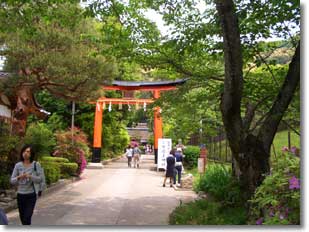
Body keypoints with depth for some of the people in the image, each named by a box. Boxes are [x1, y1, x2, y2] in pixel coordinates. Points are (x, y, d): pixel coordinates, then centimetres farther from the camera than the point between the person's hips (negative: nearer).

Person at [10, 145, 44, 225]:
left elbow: (40, 179, -8)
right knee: (22, 218, 15)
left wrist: (30, 176, -24)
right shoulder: (18, 165, 0)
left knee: (27, 219, -9)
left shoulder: (36, 164, -8)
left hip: (31, 195, -3)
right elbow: (12, 180, 1)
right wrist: (18, 177, -19)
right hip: (20, 195, 4)